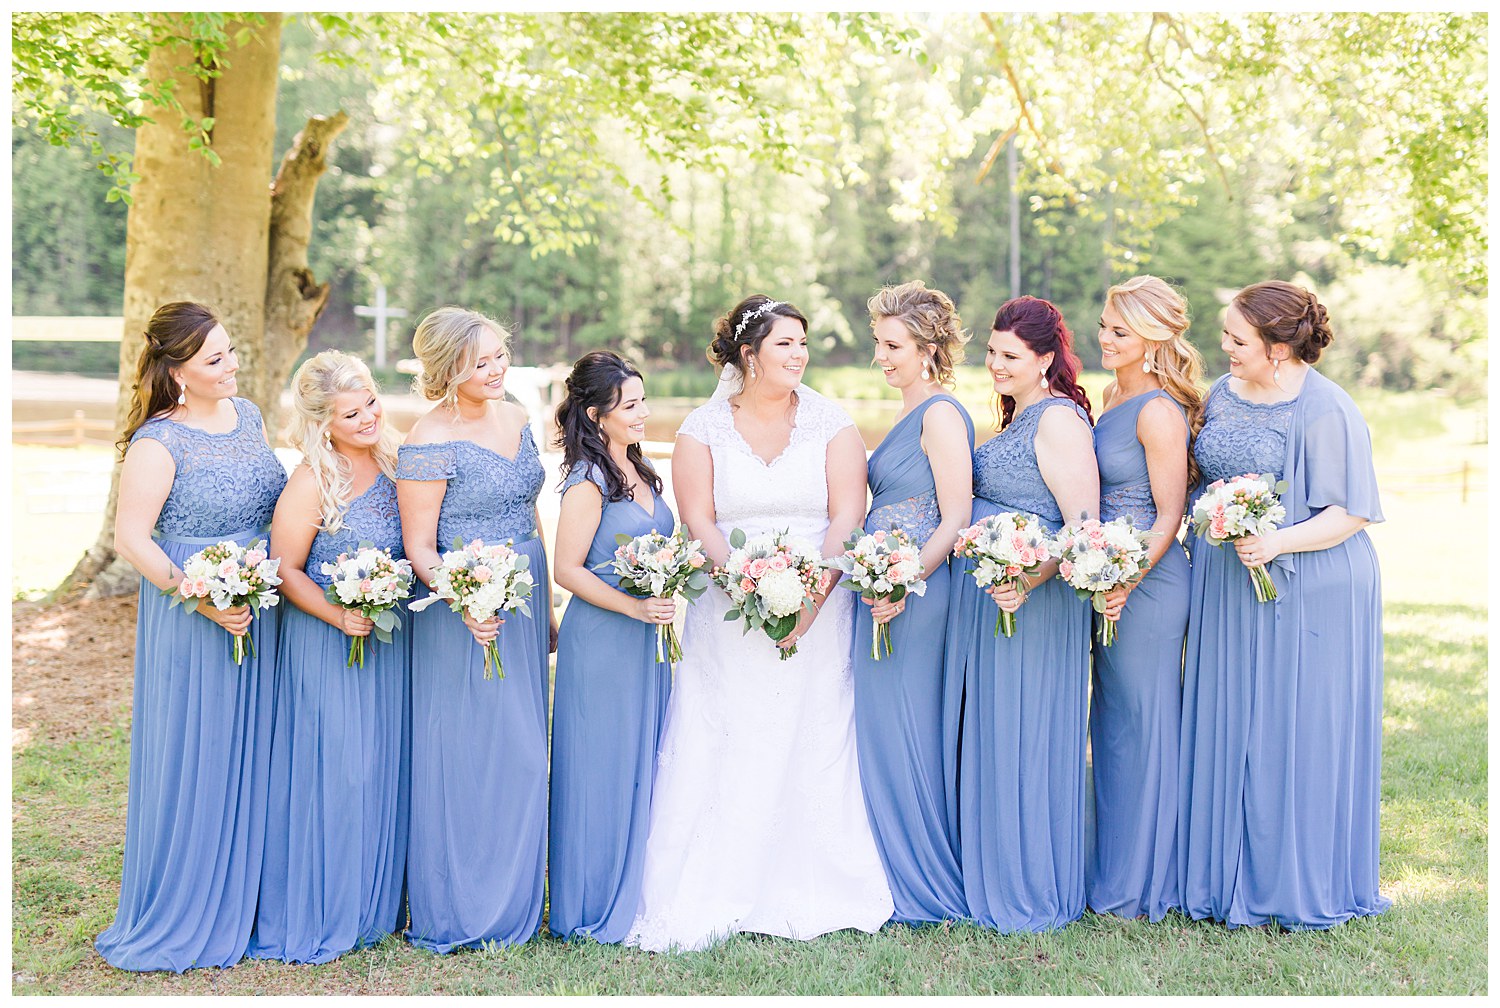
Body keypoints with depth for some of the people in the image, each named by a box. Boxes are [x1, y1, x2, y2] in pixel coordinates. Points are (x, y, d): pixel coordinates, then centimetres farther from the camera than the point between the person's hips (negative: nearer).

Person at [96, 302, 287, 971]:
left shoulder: (247, 414, 6)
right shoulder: (157, 444, -15)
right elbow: (131, 540, -16)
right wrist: (203, 600, -22)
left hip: (259, 613, 7)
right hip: (193, 620, -7)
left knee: (250, 753, 14)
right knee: (194, 757, 2)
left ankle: (239, 904, 28)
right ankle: (181, 915, 17)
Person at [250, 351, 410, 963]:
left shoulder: (391, 462, 3)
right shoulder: (311, 482, -16)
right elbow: (285, 571, -12)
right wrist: (339, 615, -24)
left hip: (390, 638, 7)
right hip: (328, 645, -7)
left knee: (384, 765, 13)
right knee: (335, 768, -1)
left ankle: (374, 902, 28)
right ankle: (322, 913, 14)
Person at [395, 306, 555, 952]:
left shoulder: (514, 418, 8)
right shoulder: (430, 442, -15)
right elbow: (418, 547, -14)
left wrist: (546, 606, 18)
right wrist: (466, 606, -29)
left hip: (524, 606, 8)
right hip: (464, 613, -8)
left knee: (521, 752, 14)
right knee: (466, 755, 0)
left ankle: (512, 902, 28)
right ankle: (456, 909, 14)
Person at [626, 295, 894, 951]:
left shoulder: (831, 424, 6)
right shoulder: (702, 429, 5)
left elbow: (846, 517, -2)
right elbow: (698, 523, -3)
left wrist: (814, 591, -17)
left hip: (819, 612, 1)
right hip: (729, 618, 0)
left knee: (814, 746, 0)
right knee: (723, 751, -4)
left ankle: (813, 895, 10)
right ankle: (716, 897, 2)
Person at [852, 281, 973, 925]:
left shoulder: (941, 414, -12)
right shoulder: (910, 415, 16)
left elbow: (956, 521, -17)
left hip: (917, 599, -9)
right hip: (888, 593, 9)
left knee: (908, 738, -2)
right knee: (882, 738, 12)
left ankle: (928, 888, 11)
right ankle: (896, 879, 21)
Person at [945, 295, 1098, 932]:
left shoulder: (1059, 419, -14)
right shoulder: (1017, 414, 16)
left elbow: (1084, 527, -20)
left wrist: (1028, 582, -31)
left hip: (1031, 602, -10)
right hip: (984, 598, 10)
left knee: (1023, 741, -1)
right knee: (985, 734, 14)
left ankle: (1033, 895, 12)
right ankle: (993, 879, 26)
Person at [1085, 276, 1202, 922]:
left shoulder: (1159, 411, -15)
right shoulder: (1114, 395, 13)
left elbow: (1169, 516, -15)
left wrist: (1127, 583, -22)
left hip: (1148, 584, -9)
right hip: (1111, 581, 9)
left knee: (1140, 723, 1)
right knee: (1112, 722, 15)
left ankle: (1140, 885, 13)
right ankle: (1116, 871, 26)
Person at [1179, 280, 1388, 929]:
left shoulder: (1326, 413, -12)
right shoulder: (1222, 396, 9)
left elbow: (1351, 514, -13)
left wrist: (1278, 542, -26)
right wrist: (1200, 538, 6)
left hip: (1306, 597, -7)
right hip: (1226, 590, 7)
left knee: (1297, 736, 1)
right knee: (1226, 731, 9)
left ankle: (1305, 889, 16)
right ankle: (1232, 881, 21)